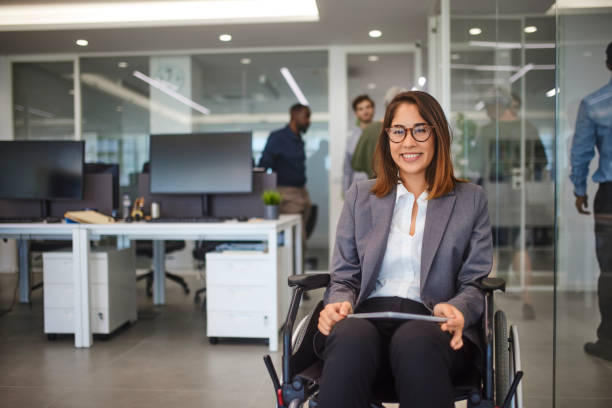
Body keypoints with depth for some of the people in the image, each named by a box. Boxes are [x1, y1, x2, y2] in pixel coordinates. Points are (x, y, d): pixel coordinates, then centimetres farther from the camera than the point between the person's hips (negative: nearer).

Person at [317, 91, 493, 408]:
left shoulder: (471, 199, 18)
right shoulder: (360, 197, 21)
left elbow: (475, 283, 11)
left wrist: (457, 310, -13)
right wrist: (340, 303, -7)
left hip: (433, 326, 0)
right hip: (369, 317, 1)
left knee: (414, 339, -38)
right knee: (350, 336, -37)